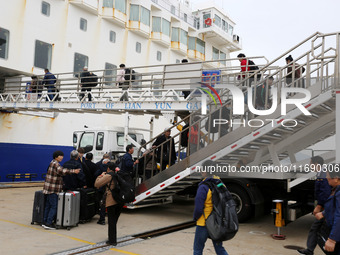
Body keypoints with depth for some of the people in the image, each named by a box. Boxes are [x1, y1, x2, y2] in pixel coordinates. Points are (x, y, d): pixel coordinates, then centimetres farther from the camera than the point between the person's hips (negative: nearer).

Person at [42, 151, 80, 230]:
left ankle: (45, 222, 17)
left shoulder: (53, 163, 19)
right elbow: (62, 171, -30)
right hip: (53, 189, -10)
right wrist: (73, 171, -33)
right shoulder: (55, 163, -14)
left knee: (48, 205, 12)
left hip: (49, 189, 10)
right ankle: (48, 223, -6)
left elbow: (61, 171, 21)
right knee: (54, 206, -7)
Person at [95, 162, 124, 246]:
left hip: (111, 201, -5)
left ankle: (112, 241, 8)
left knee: (111, 221, 4)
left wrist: (101, 175, 6)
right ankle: (113, 239, 25)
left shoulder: (108, 176, -9)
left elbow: (96, 184, -7)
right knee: (114, 220, 17)